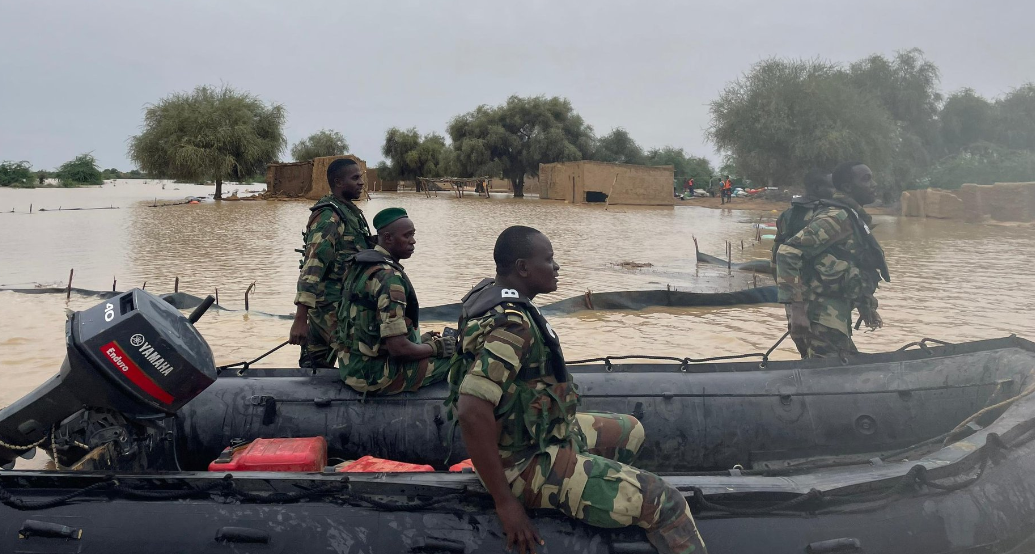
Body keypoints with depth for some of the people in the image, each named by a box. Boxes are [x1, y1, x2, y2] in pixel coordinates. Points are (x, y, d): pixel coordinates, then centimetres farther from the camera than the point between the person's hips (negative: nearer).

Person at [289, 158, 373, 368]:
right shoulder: (329, 217, -16)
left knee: (315, 366, 12)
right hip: (332, 307, -9)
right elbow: (312, 267, -23)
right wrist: (300, 319, -29)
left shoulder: (351, 211, 13)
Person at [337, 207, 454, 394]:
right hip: (375, 375, -10)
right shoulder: (389, 277, -23)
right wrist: (435, 348, -9)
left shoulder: (361, 265, 7)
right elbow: (398, 348, -27)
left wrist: (421, 340, 14)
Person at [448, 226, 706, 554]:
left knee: (630, 431, 24)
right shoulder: (513, 325, -27)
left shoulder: (489, 292, 1)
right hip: (527, 461, -10)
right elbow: (473, 414, -35)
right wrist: (505, 501, -27)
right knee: (664, 502, -11)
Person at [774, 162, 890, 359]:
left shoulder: (851, 217, 18)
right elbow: (788, 253, -25)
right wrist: (796, 308, -28)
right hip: (821, 318, -10)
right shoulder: (837, 216, -14)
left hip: (833, 316, 10)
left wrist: (866, 306, 24)